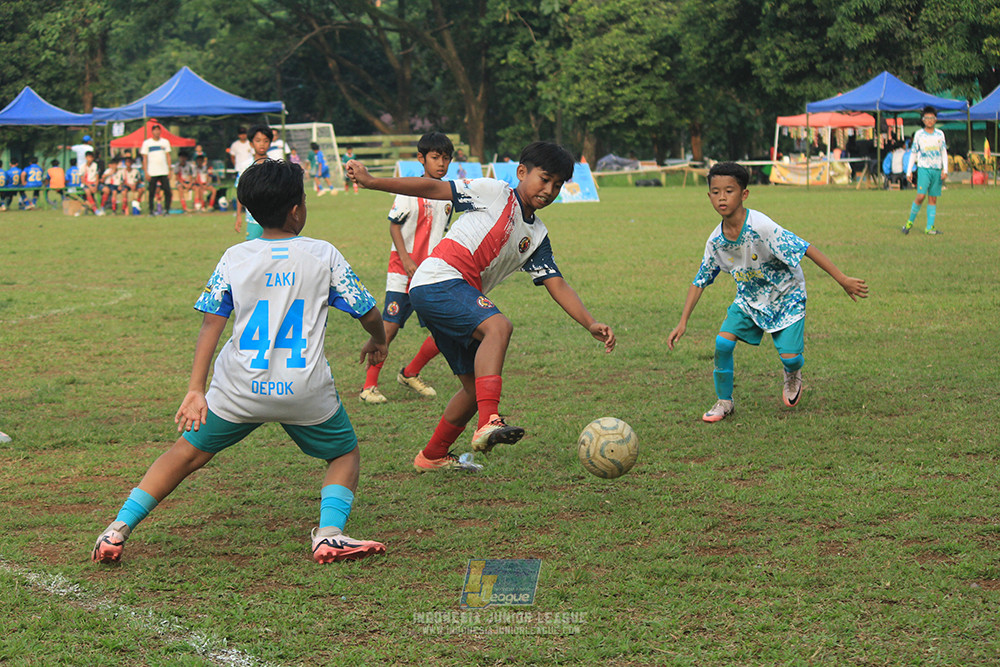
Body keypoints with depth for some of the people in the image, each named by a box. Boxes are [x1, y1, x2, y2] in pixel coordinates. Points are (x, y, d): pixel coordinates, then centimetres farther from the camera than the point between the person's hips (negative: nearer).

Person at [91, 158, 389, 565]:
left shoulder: (234, 258, 4)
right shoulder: (324, 256, 1)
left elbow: (211, 323, -4)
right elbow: (369, 314, 6)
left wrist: (195, 390, -7)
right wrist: (377, 342, 29)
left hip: (240, 390, 1)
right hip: (305, 392, -1)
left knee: (188, 452, 19)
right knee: (345, 455, 22)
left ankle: (119, 528, 10)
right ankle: (329, 532, -3)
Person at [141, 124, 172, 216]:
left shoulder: (165, 142, 11)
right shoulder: (147, 143, 4)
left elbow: (168, 156, 12)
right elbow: (145, 158, 3)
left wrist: (169, 170, 3)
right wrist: (146, 172, -5)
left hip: (164, 172, 2)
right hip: (152, 173, -2)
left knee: (167, 191, -6)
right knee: (152, 192, -2)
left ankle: (167, 209, 1)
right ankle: (151, 210, 4)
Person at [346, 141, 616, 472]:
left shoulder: (537, 237, 20)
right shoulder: (493, 193, 2)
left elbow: (558, 286, 14)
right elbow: (433, 188, 1)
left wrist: (591, 324, 0)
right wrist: (370, 181, -4)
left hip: (461, 300, 9)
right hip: (438, 281, -9)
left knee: (476, 386, 12)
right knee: (498, 326, -32)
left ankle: (433, 455, 32)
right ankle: (488, 424, -45)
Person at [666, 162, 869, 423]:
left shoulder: (762, 227, -31)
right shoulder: (716, 241, -12)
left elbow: (806, 249, -28)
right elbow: (700, 282, 1)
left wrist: (843, 280, -28)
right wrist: (682, 323, -1)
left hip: (786, 295, -4)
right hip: (749, 298, 4)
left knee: (789, 356, -14)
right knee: (723, 342, -14)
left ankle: (793, 375, 25)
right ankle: (724, 401, 6)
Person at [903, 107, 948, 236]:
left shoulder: (940, 134, 8)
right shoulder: (919, 134, 4)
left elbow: (944, 152, 11)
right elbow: (913, 153, 9)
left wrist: (945, 170, 0)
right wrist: (909, 171, 6)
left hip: (937, 170, 2)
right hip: (923, 168, -2)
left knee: (933, 198, 2)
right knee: (921, 196, -15)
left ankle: (929, 227, 4)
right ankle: (910, 221, 2)